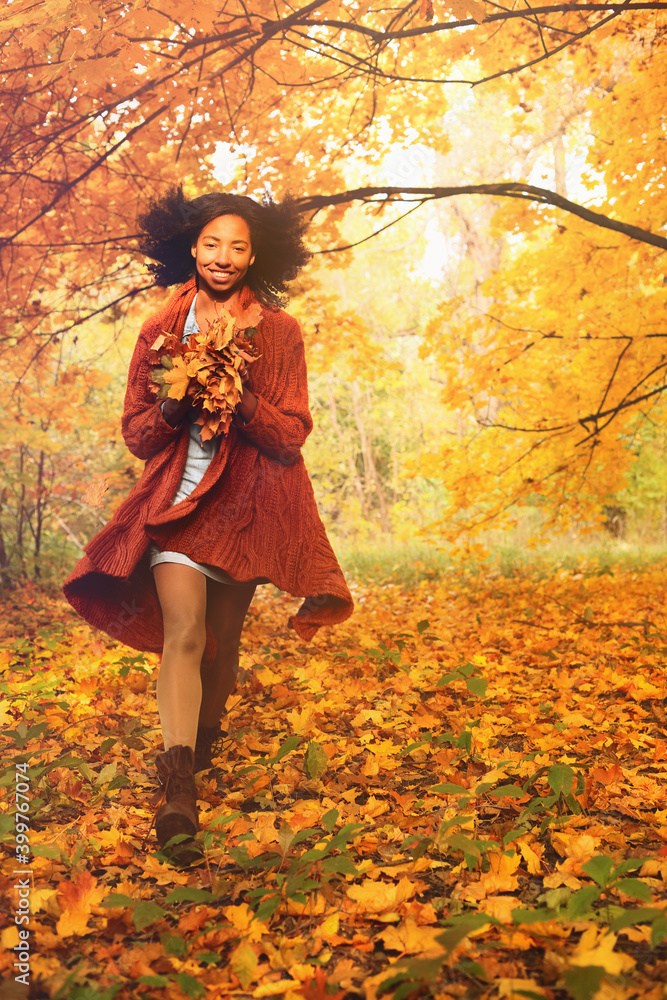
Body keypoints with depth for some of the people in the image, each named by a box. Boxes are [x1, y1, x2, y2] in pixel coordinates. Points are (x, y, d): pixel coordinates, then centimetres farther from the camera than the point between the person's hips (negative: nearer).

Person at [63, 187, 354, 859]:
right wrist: (175, 402, -13)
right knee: (182, 628, -19)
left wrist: (237, 394, -19)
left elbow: (292, 437, -3)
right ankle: (178, 785, -24)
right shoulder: (160, 331, 7)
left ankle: (200, 750, 35)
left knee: (221, 641, 9)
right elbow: (136, 435, 7)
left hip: (249, 502, 1)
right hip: (177, 495, 0)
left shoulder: (280, 332, 3)